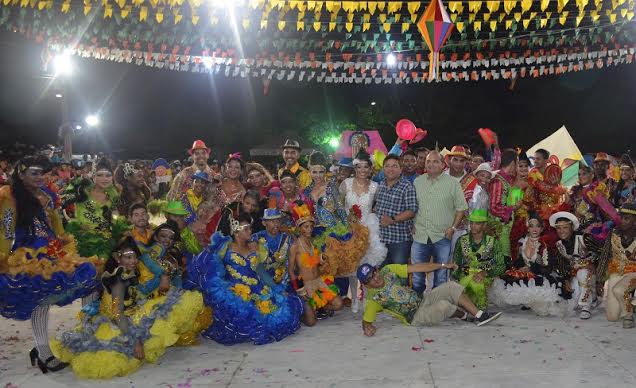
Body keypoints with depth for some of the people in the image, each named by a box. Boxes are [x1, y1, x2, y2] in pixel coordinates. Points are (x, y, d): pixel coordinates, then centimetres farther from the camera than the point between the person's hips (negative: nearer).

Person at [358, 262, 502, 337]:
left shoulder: (388, 271, -2)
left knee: (451, 287, -12)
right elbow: (366, 321, -14)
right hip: (416, 317, -6)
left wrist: (444, 265, 3)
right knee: (443, 305, -30)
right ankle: (463, 314, 4)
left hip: (423, 299, 6)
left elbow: (417, 267, 1)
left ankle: (480, 315, -5)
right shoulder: (373, 298, -14)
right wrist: (367, 327, -41)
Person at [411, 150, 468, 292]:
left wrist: (453, 227, -8)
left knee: (441, 276, 9)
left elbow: (461, 207, 0)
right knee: (416, 275, 9)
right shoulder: (417, 182, 8)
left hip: (442, 237, -2)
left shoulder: (452, 183, -2)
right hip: (419, 236, 3)